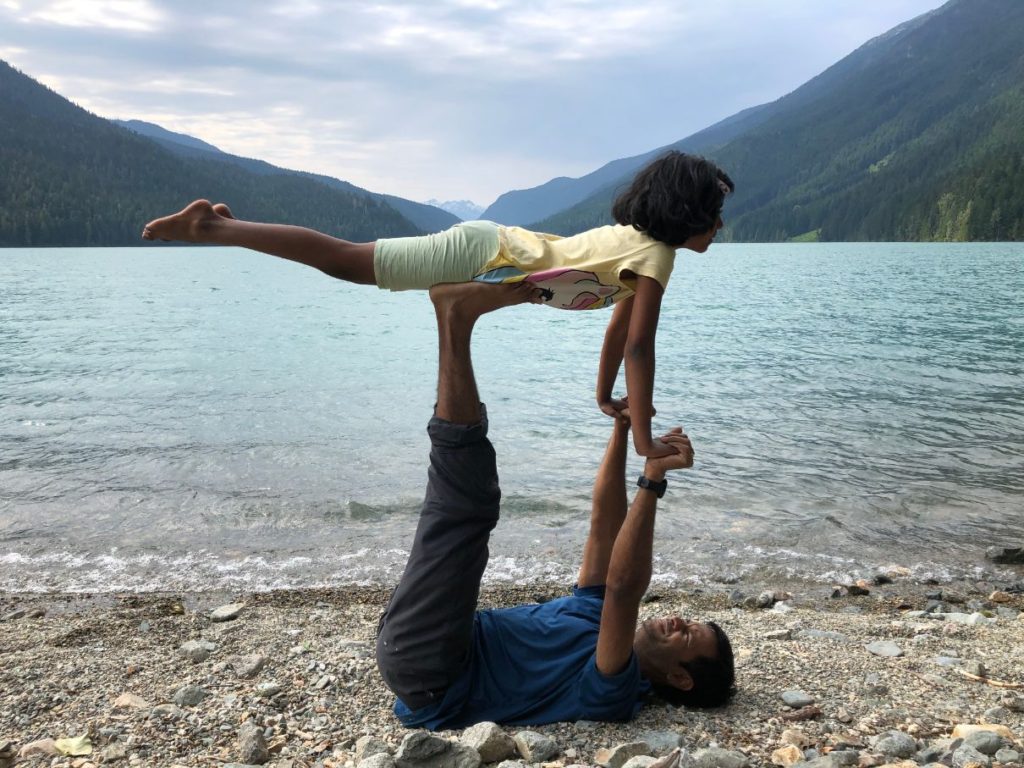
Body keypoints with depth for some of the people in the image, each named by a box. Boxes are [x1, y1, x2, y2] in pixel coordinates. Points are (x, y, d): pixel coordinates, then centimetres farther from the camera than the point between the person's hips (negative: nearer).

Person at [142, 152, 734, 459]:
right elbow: (640, 344, -22)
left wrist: (606, 396, 24)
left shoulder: (640, 239, 12)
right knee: (347, 261, -4)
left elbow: (620, 327, 21)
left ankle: (220, 226, 21)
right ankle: (217, 227, 3)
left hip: (493, 251, 8)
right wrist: (644, 439, -19)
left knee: (350, 264, 13)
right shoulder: (657, 254, -15)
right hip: (484, 256, -8)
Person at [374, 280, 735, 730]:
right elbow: (605, 527, 11)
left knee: (463, 508, -22)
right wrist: (621, 429, 4)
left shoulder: (615, 692, -12)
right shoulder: (596, 618, 13)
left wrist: (653, 481, -35)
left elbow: (623, 585, -31)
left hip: (423, 667, -8)